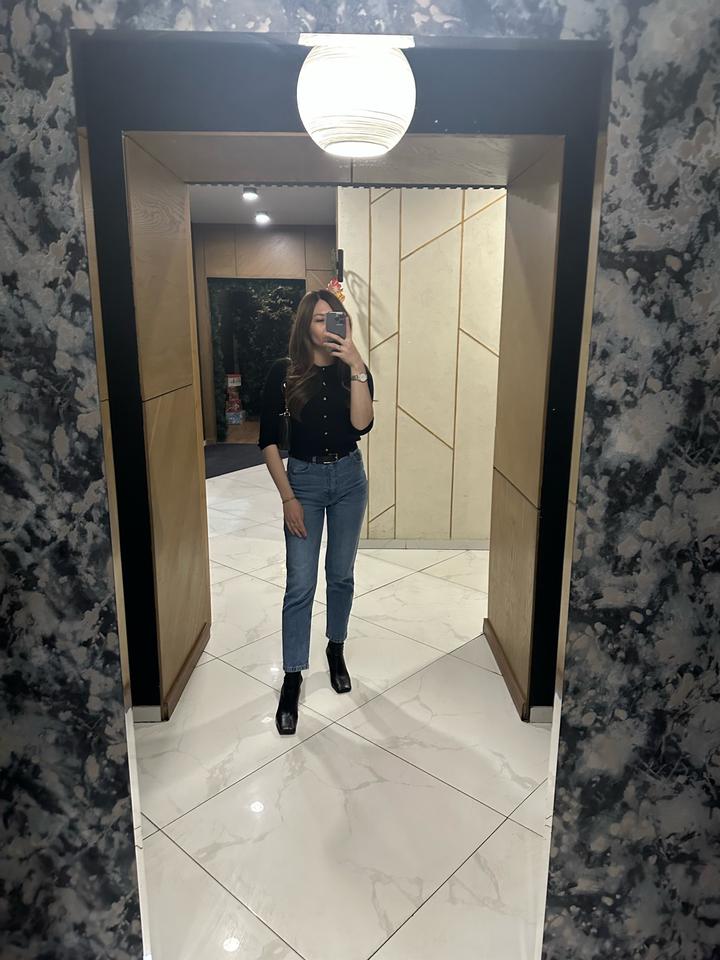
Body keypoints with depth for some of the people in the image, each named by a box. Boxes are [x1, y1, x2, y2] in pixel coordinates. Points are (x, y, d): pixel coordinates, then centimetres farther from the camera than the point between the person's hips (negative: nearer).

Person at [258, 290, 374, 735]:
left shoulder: (354, 371, -3)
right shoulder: (284, 372, -8)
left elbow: (362, 424, -19)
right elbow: (269, 439, -6)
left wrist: (357, 366, -26)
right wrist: (288, 497, -10)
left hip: (349, 478, 2)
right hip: (304, 479, -2)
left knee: (341, 574, 13)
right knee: (300, 584, -2)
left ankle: (336, 650, 35)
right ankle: (292, 678, 10)